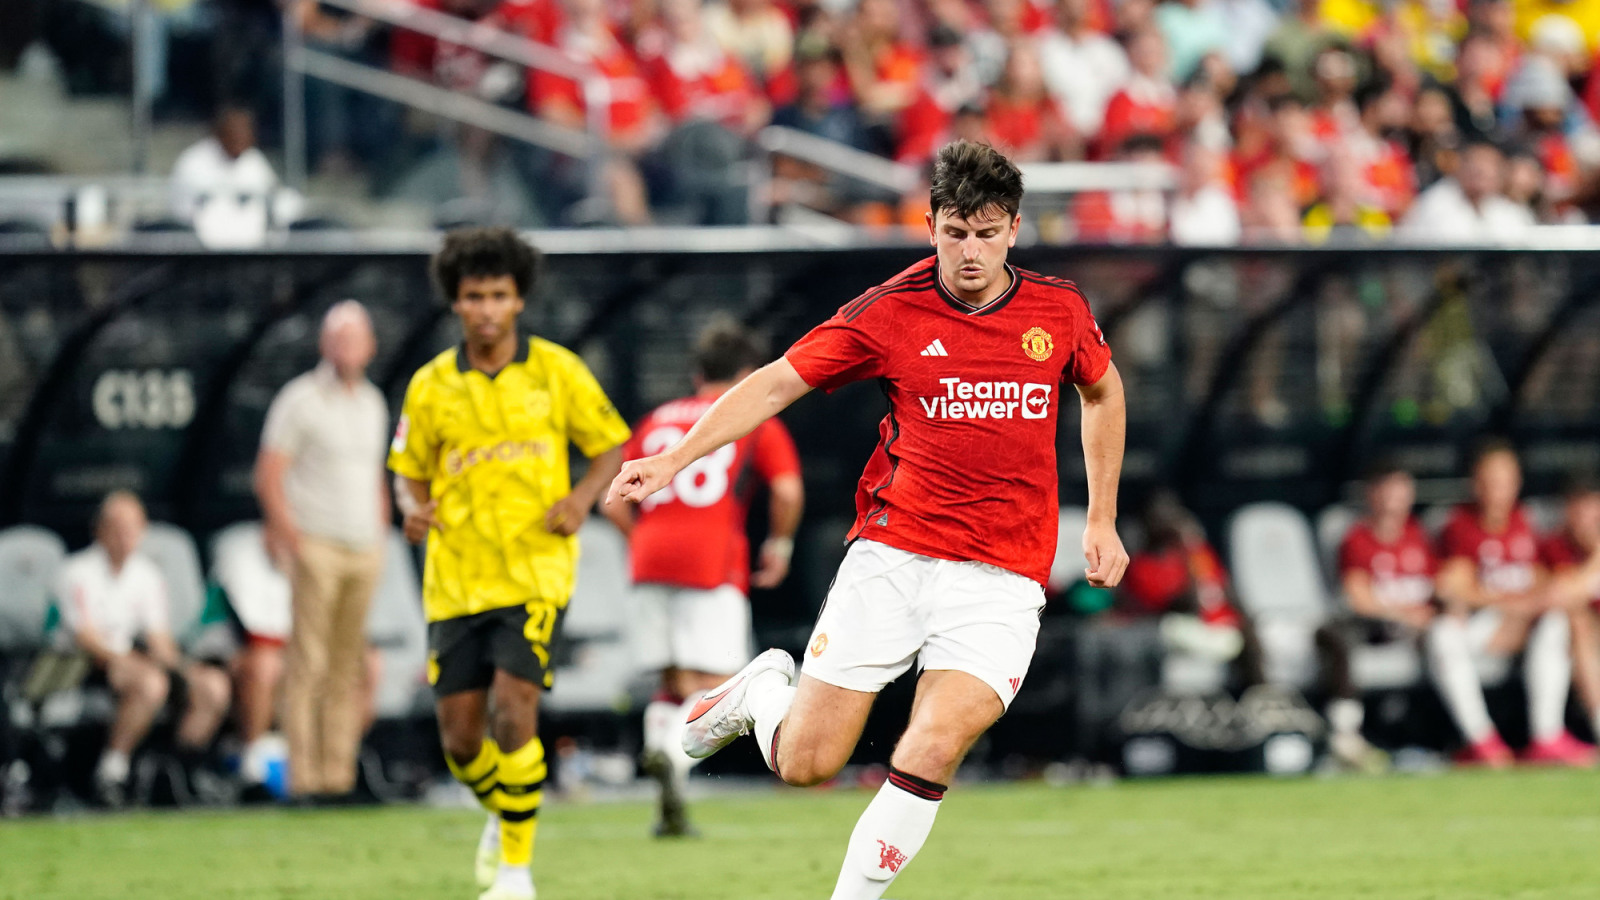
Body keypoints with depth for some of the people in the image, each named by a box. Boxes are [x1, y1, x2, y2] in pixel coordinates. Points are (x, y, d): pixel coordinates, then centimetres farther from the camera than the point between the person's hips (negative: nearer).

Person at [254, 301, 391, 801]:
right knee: (308, 661, -8)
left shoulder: (372, 404, 16)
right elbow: (268, 477, -6)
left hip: (364, 550, 6)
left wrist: (381, 534, 15)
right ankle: (302, 774, -8)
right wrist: (291, 539, -14)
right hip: (316, 547, -6)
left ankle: (338, 773, 7)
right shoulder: (300, 400, -3)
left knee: (349, 664, 4)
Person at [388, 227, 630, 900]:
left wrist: (581, 498, -11)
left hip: (534, 572, -3)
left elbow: (611, 446, 8)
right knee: (460, 736, 2)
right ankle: (501, 815, 35)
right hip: (456, 581, 3)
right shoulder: (431, 385, 4)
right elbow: (409, 471, 14)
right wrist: (413, 508, -9)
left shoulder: (556, 370, 0)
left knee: (513, 710, -18)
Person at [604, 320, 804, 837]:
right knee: (716, 687, -5)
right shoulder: (756, 421, 11)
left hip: (650, 561, 4)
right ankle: (671, 754, -36)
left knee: (674, 686, 13)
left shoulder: (658, 421, 23)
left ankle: (670, 811, 2)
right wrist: (780, 545, 11)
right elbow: (788, 490, -3)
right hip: (713, 561, -4)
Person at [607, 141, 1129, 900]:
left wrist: (1102, 520, 19)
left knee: (931, 752, -21)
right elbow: (776, 384, -1)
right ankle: (766, 691, 35)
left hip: (1001, 578, 0)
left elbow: (1103, 391, 22)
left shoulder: (1058, 311, 2)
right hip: (891, 556, 0)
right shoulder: (890, 313, -4)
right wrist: (673, 459, -11)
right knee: (805, 763, 0)